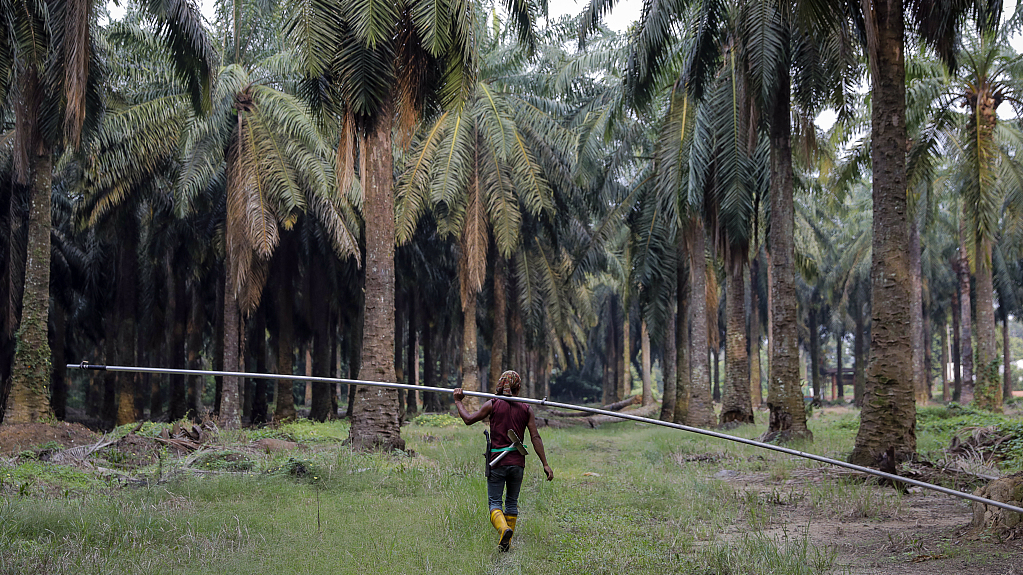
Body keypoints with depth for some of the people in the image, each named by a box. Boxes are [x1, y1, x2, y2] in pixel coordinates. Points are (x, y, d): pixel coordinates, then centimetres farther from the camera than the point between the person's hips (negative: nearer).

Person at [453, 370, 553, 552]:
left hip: (498, 462, -2)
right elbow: (535, 438, -1)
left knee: (494, 502, 1)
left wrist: (458, 402, 17)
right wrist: (545, 464, 1)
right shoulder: (526, 409, 3)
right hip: (517, 462, 2)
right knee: (512, 502, 15)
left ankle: (504, 529, -28)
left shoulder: (493, 405, -3)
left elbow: (469, 419, 2)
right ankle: (505, 543, 14)